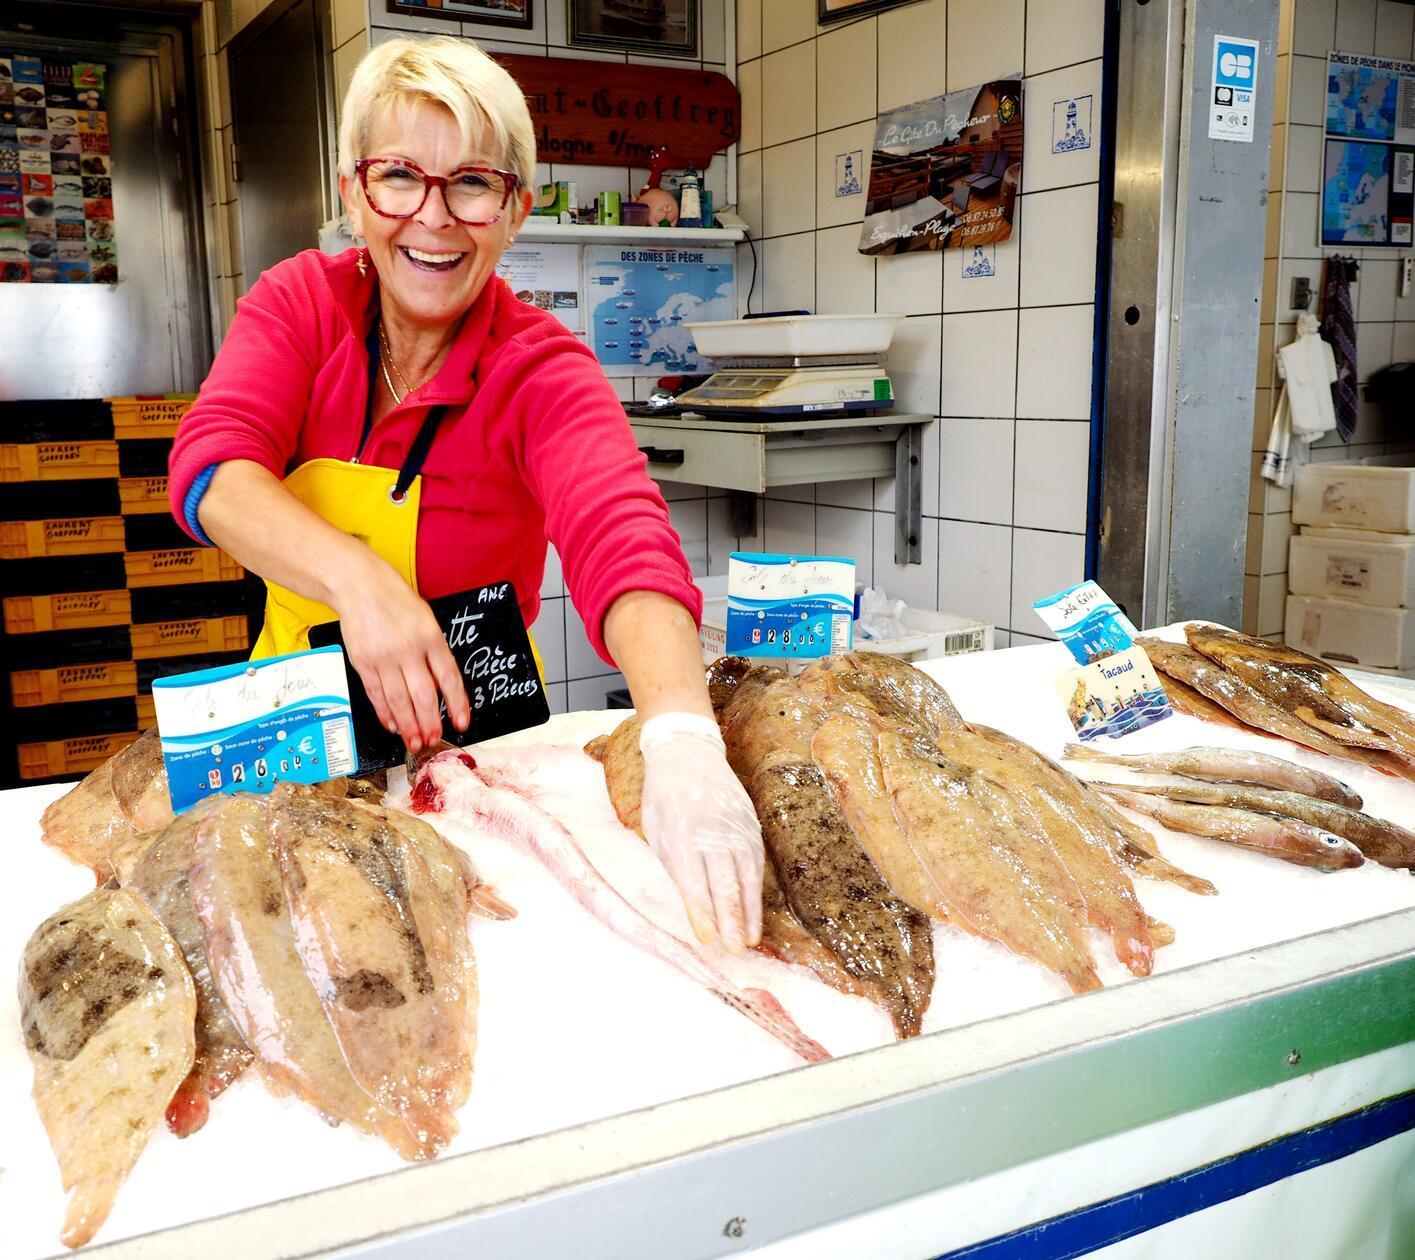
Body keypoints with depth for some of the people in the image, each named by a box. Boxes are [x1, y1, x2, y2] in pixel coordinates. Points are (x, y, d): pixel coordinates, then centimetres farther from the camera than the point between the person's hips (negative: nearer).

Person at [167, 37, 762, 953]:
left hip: (468, 733, -3)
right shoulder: (300, 302, -3)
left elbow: (623, 538, -32)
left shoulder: (542, 371, -14)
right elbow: (212, 466, -18)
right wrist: (356, 576, -38)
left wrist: (683, 740, -51)